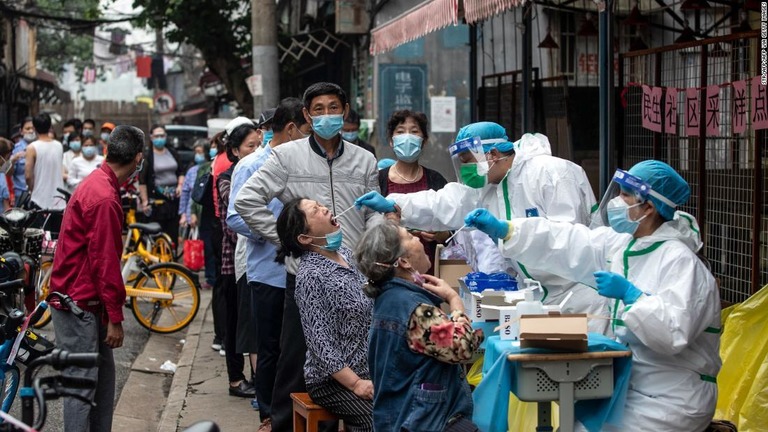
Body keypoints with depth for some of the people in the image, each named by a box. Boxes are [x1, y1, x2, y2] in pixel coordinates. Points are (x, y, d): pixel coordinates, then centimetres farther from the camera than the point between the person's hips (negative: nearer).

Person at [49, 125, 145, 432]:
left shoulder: (96, 183, 11)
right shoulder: (105, 199, -22)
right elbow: (105, 261, -22)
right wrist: (115, 317, -17)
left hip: (84, 299, 10)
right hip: (78, 303, -10)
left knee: (103, 374, 16)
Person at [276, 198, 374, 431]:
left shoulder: (345, 254, 6)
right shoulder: (311, 275, -16)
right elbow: (320, 342, -18)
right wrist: (356, 384, -22)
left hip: (369, 370, 7)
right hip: (333, 380, -7)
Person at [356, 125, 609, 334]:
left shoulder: (553, 172, -14)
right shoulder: (487, 186, 11)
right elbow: (444, 204, 4)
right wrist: (391, 205, -7)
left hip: (578, 294, -7)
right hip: (537, 296, 7)